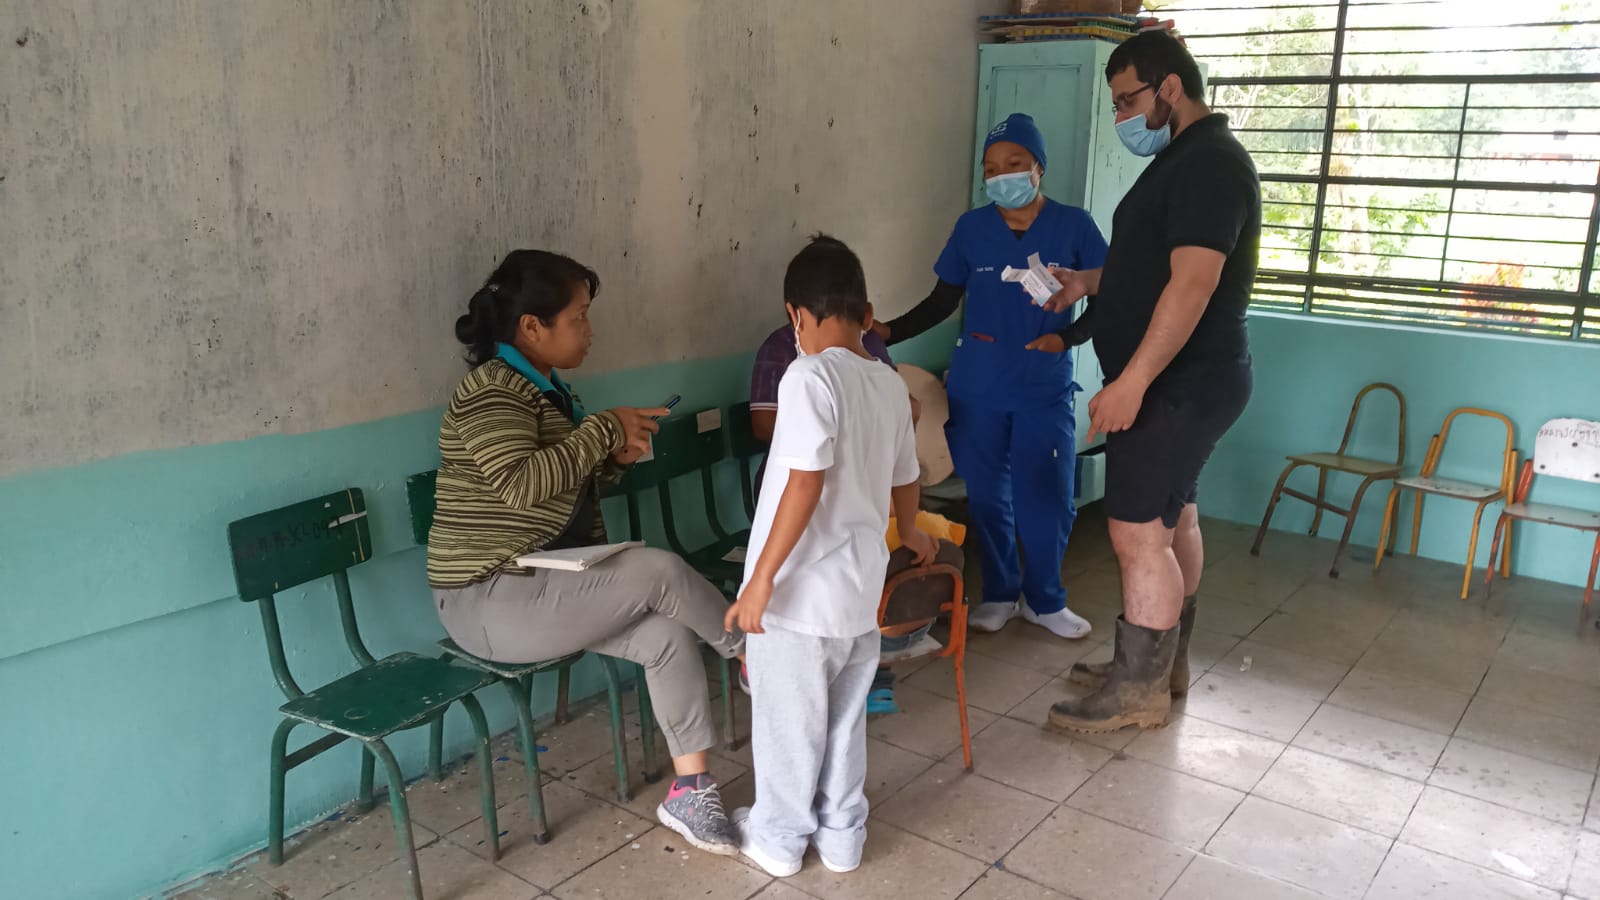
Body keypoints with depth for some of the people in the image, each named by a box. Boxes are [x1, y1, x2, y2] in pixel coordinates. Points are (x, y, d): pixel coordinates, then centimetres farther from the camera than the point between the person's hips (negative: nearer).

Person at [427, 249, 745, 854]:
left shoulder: (543, 387, 14)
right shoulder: (493, 391, -16)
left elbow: (572, 481, 22)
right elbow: (522, 483, -31)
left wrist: (614, 456, 0)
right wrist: (605, 428, -21)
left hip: (548, 581, 9)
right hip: (493, 601, -9)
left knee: (669, 633, -12)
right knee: (659, 570, -21)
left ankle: (689, 790, -4)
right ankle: (754, 653, 4)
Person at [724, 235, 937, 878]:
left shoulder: (811, 376, -18)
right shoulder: (891, 385, 5)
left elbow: (805, 485, -24)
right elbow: (904, 482, 16)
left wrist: (761, 580, -21)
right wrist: (910, 535, 37)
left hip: (802, 590, -7)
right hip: (860, 586, 7)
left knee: (789, 722, 12)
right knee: (845, 718, 20)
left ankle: (779, 838, 29)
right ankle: (842, 835, 35)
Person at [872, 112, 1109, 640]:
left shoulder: (1073, 226, -5)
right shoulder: (971, 228, 0)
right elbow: (943, 301, 7)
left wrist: (1066, 337, -15)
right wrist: (889, 332, -5)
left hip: (1045, 392, -1)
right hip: (976, 389, 2)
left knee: (1047, 500, 1)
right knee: (985, 497, 9)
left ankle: (1046, 601, 22)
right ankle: (1000, 593, 28)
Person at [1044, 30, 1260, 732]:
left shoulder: (1209, 163, -17)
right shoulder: (1184, 160, 16)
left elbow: (1192, 283, -27)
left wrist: (1131, 383, -30)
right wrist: (1088, 283, 10)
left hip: (1179, 386, -11)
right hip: (1177, 383, 11)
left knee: (1138, 534, -8)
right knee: (1173, 521, 16)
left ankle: (1138, 691, 4)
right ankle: (1163, 664, 28)